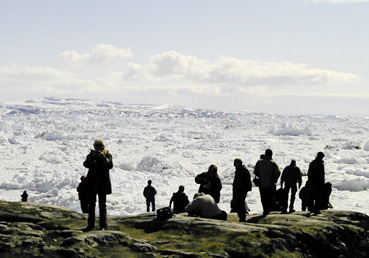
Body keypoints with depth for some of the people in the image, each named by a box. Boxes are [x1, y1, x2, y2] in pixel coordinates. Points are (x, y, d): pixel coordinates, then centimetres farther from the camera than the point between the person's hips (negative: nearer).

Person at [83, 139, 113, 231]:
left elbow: (110, 165, -15)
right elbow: (86, 164, -9)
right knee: (91, 204, 7)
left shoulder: (107, 155, 2)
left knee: (102, 204, -1)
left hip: (102, 183, -3)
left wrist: (103, 157, -25)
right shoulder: (91, 155, 8)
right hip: (92, 183, 3)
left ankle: (103, 225, 2)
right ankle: (90, 224, 13)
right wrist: (91, 157, -24)